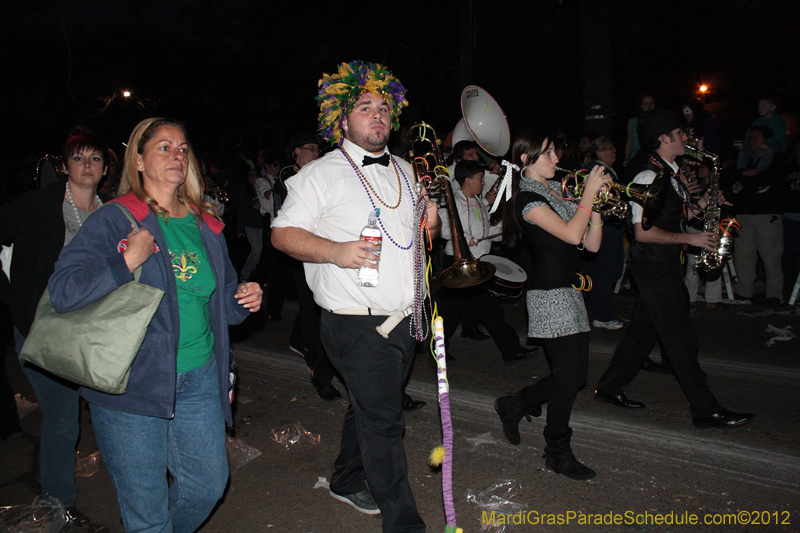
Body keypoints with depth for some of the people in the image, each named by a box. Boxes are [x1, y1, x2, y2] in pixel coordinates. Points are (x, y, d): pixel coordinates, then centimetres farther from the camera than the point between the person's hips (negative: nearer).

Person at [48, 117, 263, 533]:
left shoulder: (205, 225, 10)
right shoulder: (113, 221, -6)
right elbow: (64, 292, -16)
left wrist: (244, 299, 0)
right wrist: (128, 261, -21)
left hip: (200, 378, 5)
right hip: (132, 383, -5)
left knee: (209, 483, 14)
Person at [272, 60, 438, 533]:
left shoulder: (405, 171, 15)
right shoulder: (322, 174, -5)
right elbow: (283, 233, -7)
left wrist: (432, 224, 1)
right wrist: (336, 251, -22)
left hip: (406, 320, 7)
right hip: (358, 324, -6)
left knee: (370, 408, 21)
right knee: (384, 421, -2)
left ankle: (348, 481, 43)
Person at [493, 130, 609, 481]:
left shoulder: (556, 192, 17)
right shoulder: (527, 198, -10)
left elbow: (591, 244, 12)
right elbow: (571, 234, -22)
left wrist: (597, 204, 1)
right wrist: (589, 193, -13)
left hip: (571, 291, 9)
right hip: (550, 293, -9)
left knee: (575, 375, 11)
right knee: (569, 374, -4)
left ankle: (515, 406, 30)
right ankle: (558, 453, 13)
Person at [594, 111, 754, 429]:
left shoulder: (670, 175, 13)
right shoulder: (649, 178, -17)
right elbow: (644, 232, -22)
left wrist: (700, 205, 4)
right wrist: (690, 239, -17)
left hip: (665, 267, 10)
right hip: (654, 269, -10)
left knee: (644, 329, 15)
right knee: (681, 339, -2)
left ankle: (610, 387, 27)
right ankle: (706, 410, 9)